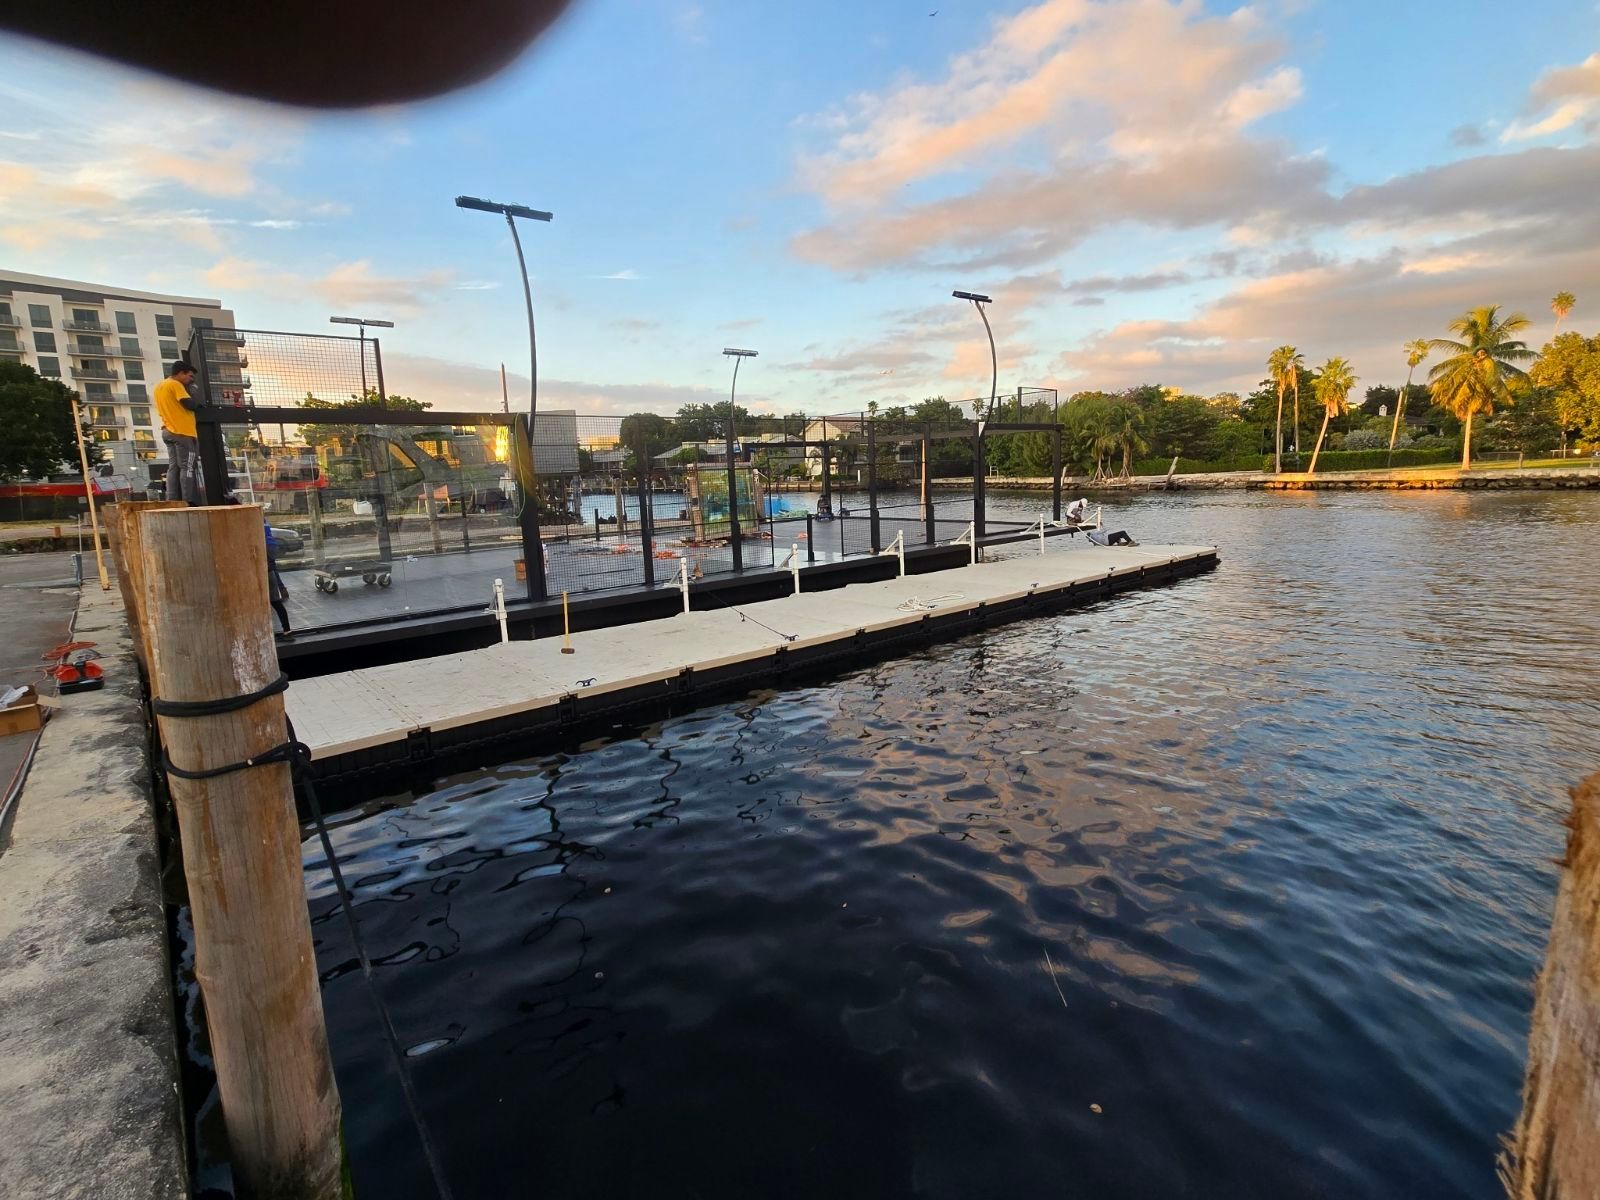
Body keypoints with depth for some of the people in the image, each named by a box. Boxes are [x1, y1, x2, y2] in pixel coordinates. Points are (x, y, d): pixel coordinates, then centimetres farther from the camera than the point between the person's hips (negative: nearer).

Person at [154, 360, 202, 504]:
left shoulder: (159, 386, 20)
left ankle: (172, 501, 1)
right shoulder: (175, 385, -9)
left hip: (169, 431, 9)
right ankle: (189, 501, -15)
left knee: (173, 467, 5)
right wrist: (197, 402, 4)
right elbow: (190, 404, -17)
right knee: (187, 467, -10)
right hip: (182, 432, -9)